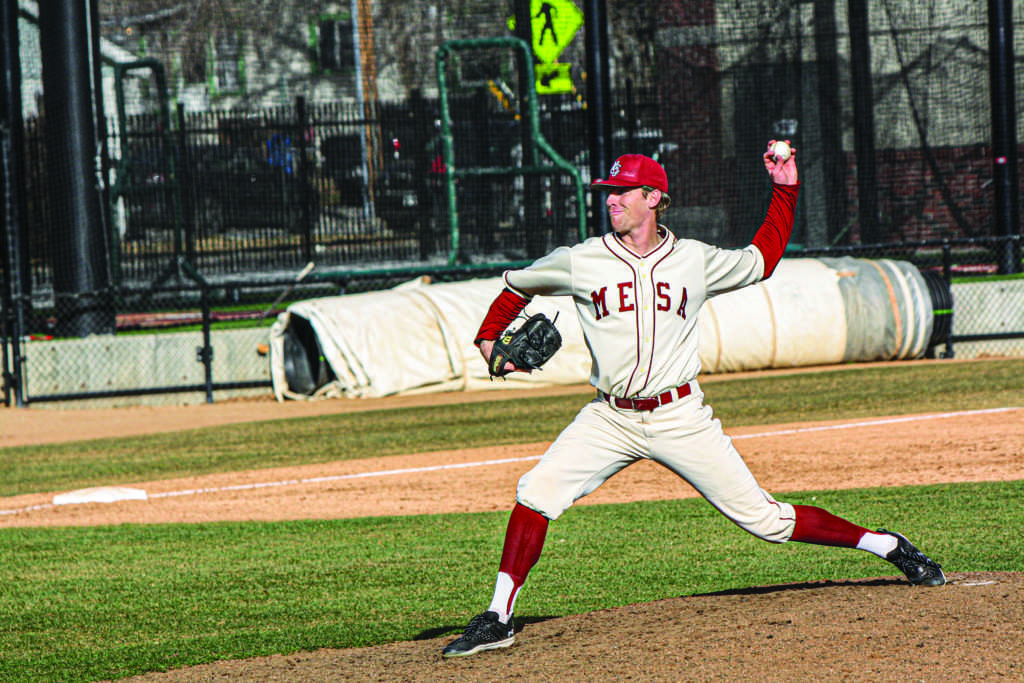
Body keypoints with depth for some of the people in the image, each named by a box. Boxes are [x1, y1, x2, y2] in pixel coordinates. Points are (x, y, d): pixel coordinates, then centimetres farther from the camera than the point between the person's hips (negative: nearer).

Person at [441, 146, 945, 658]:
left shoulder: (695, 260, 3)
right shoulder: (580, 262, 0)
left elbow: (761, 261, 21)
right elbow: (517, 285, 17)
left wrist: (784, 191, 16)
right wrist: (489, 339, 3)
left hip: (680, 418, -1)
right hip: (610, 420, 1)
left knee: (763, 518, -2)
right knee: (537, 493, -19)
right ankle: (498, 619, -12)